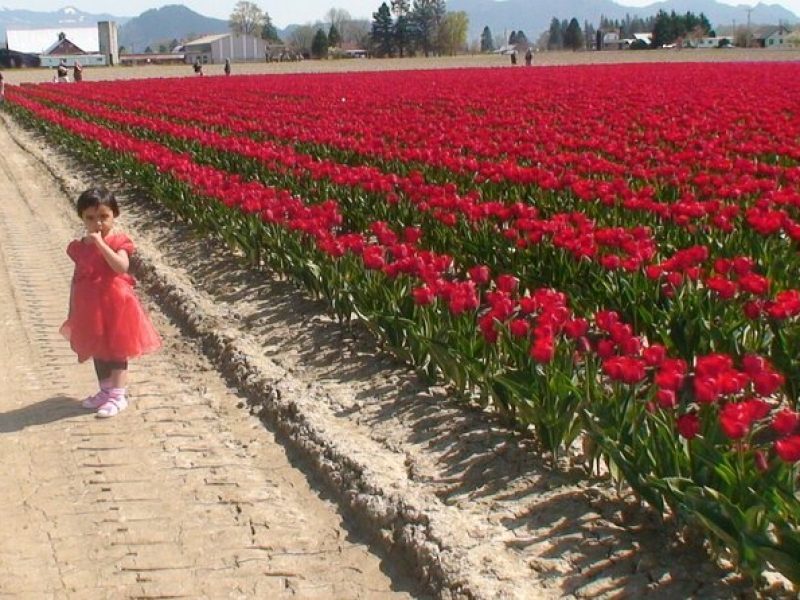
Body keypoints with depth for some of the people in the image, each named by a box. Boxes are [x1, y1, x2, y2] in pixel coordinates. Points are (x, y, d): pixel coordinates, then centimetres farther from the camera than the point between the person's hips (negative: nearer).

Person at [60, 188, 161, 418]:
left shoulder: (119, 242, -10)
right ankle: (105, 390, 31)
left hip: (115, 304, -6)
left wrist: (101, 243, -30)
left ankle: (118, 395, 9)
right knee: (98, 350, 17)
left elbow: (121, 267, -29)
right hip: (90, 308, 6)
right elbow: (76, 279, 11)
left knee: (116, 350, 2)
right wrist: (72, 313, 13)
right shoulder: (79, 247, 4)